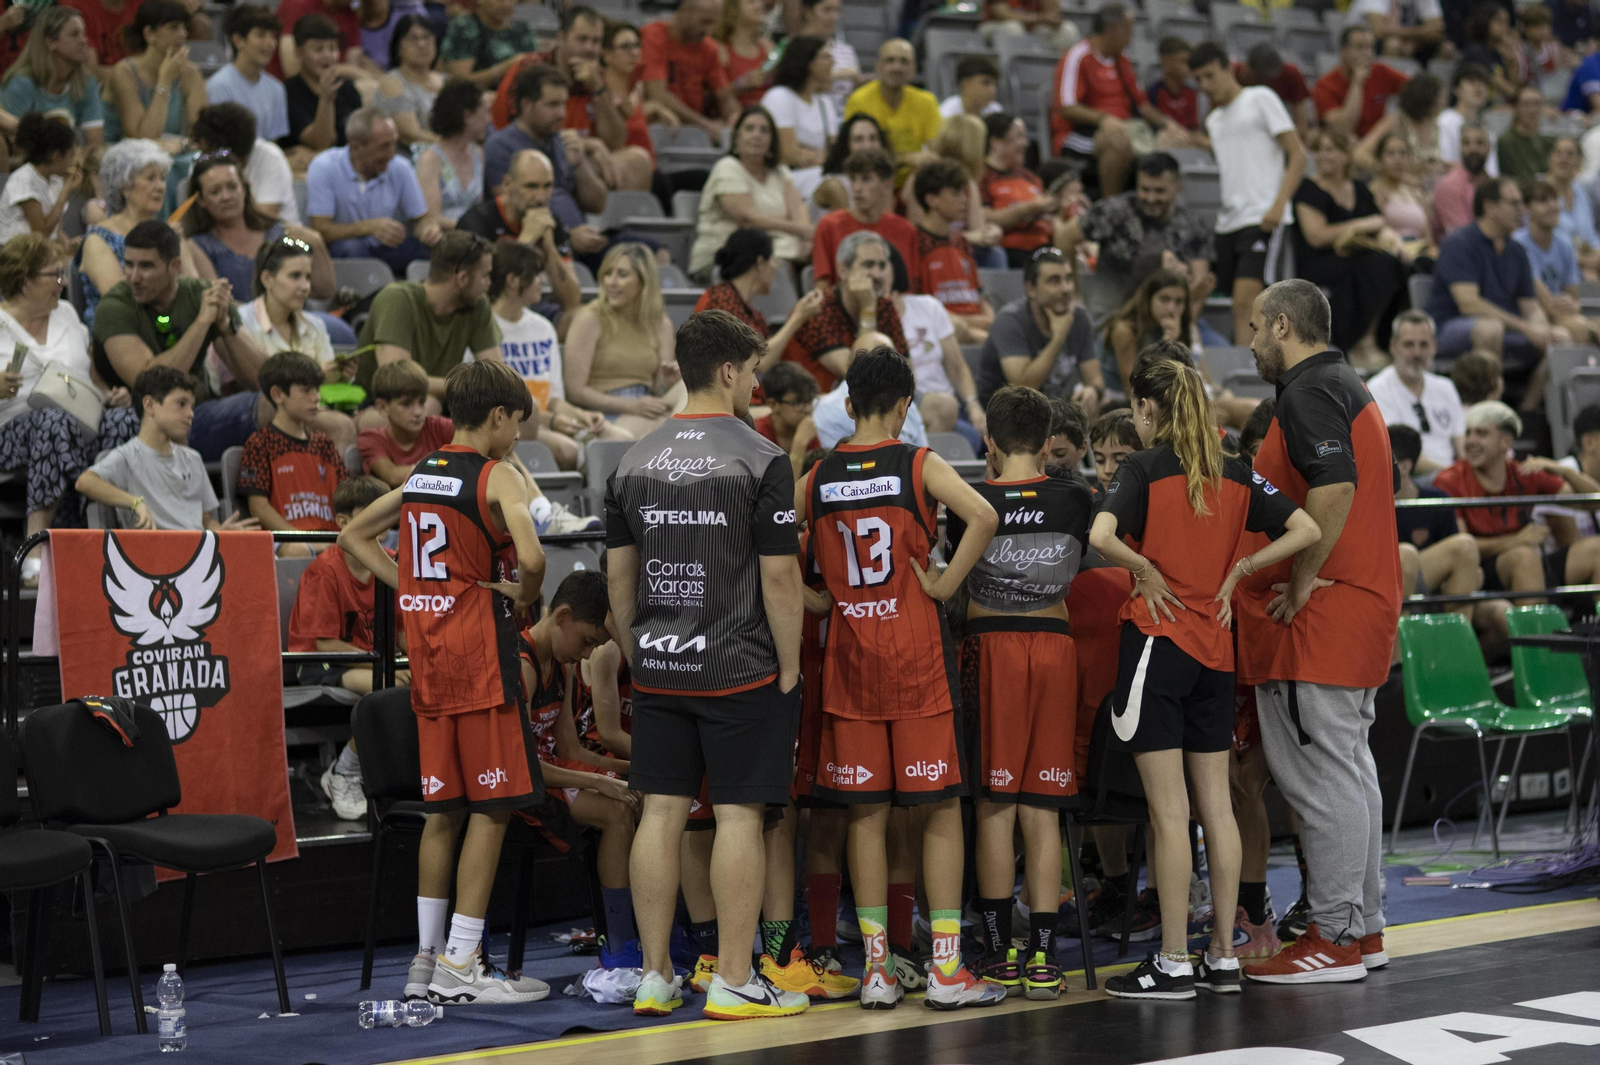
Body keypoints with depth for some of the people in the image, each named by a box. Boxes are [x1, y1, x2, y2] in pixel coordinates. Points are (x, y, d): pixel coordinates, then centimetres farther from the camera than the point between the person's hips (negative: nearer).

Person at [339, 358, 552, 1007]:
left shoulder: (419, 475, 13)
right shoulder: (498, 477, -9)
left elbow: (354, 536, 23)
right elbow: (530, 556, -25)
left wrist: (414, 588, 14)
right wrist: (524, 596, -4)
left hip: (428, 655, 7)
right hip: (480, 654, -7)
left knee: (444, 808, 12)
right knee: (492, 808, -3)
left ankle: (427, 959, 14)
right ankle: (460, 966, -4)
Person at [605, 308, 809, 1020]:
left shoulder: (635, 461, 8)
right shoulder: (762, 459, -9)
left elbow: (618, 575, 11)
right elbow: (778, 574, -11)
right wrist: (789, 667, -3)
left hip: (658, 666, 5)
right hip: (740, 667, -5)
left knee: (661, 813, 7)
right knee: (738, 814, -1)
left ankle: (655, 979, 11)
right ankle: (733, 982, 1)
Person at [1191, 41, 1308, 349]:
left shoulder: (1260, 99, 0)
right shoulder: (1213, 119, 21)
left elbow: (1298, 155, -5)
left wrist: (1278, 205, -17)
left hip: (1261, 219, -8)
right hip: (1227, 221, 8)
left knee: (1245, 302, -20)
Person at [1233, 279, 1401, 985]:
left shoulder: (1308, 393, -12)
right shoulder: (1349, 388, 21)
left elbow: (1335, 487, -27)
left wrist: (1300, 583, -20)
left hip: (1319, 613, -11)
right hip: (1361, 606, 11)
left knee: (1320, 775, -7)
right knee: (1349, 769, 15)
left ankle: (1333, 938, -5)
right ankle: (1364, 927, 21)